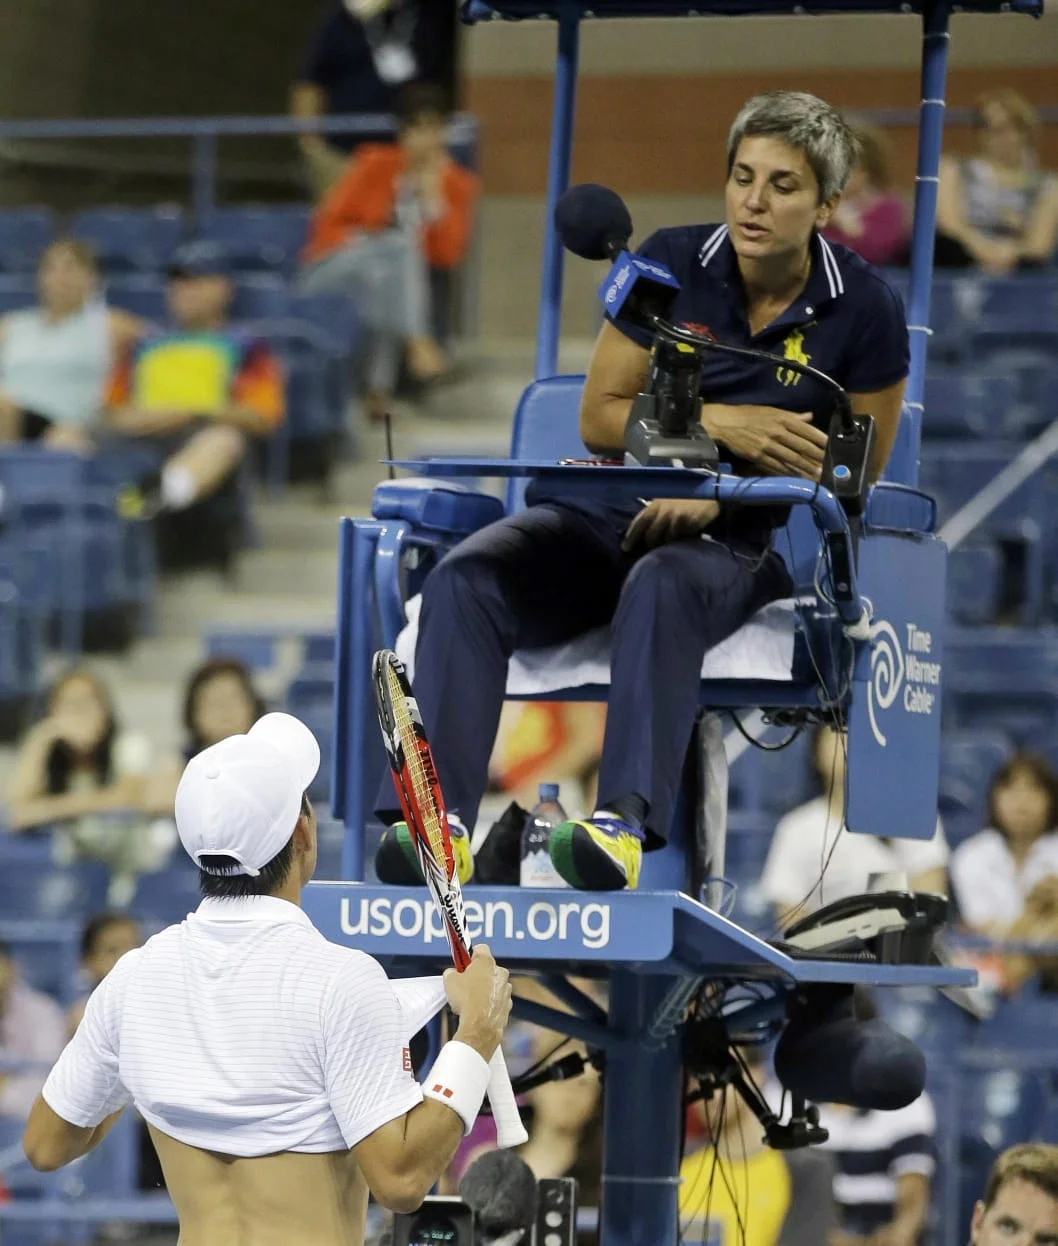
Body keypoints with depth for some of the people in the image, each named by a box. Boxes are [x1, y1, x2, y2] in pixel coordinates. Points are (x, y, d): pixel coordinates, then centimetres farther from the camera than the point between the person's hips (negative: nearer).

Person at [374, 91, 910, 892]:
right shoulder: (672, 264, 5)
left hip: (743, 540, -3)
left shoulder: (864, 310, -1)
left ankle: (626, 826, -61)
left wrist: (722, 495, -12)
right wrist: (718, 424, -11)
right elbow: (600, 415, 6)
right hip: (609, 510, 3)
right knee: (466, 578, -28)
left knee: (662, 584, -41)